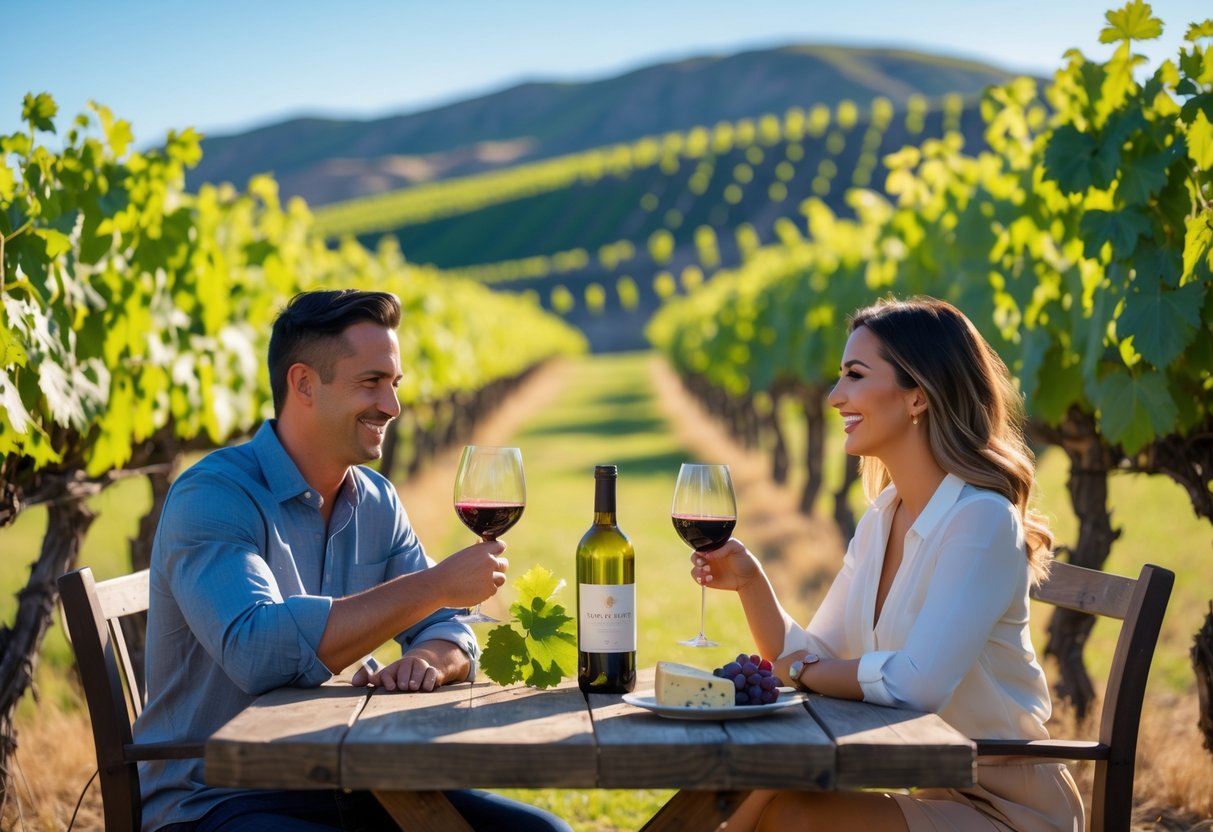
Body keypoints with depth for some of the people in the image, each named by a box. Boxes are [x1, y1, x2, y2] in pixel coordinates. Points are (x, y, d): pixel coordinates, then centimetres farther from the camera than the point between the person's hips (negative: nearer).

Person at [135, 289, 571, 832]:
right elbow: (257, 651, -31)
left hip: (340, 788, 8)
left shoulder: (376, 502, 8)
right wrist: (433, 584, -26)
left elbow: (448, 633, 9)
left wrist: (424, 660, -17)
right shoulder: (211, 497, -15)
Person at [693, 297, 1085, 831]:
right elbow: (810, 660, 7)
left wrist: (801, 669, -14)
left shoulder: (981, 519, -19)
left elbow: (916, 683, -30)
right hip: (930, 788, 7)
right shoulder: (881, 519, 8)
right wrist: (750, 582, -9)